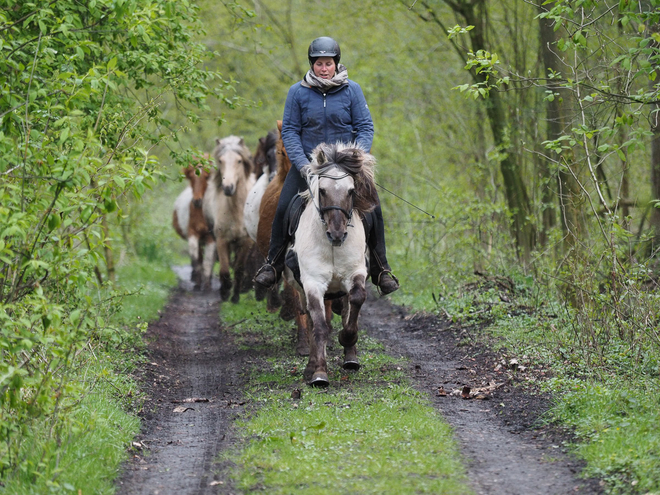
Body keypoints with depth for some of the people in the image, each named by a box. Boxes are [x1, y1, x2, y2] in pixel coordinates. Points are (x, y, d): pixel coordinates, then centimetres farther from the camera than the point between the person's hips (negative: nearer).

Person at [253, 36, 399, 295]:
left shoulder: (352, 90, -2)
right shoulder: (298, 92, -3)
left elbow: (365, 127, -1)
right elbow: (289, 131, -1)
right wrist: (302, 164, -15)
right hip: (307, 160, 0)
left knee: (373, 209, -11)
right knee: (283, 209, -11)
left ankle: (380, 270, 5)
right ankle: (273, 265, 8)